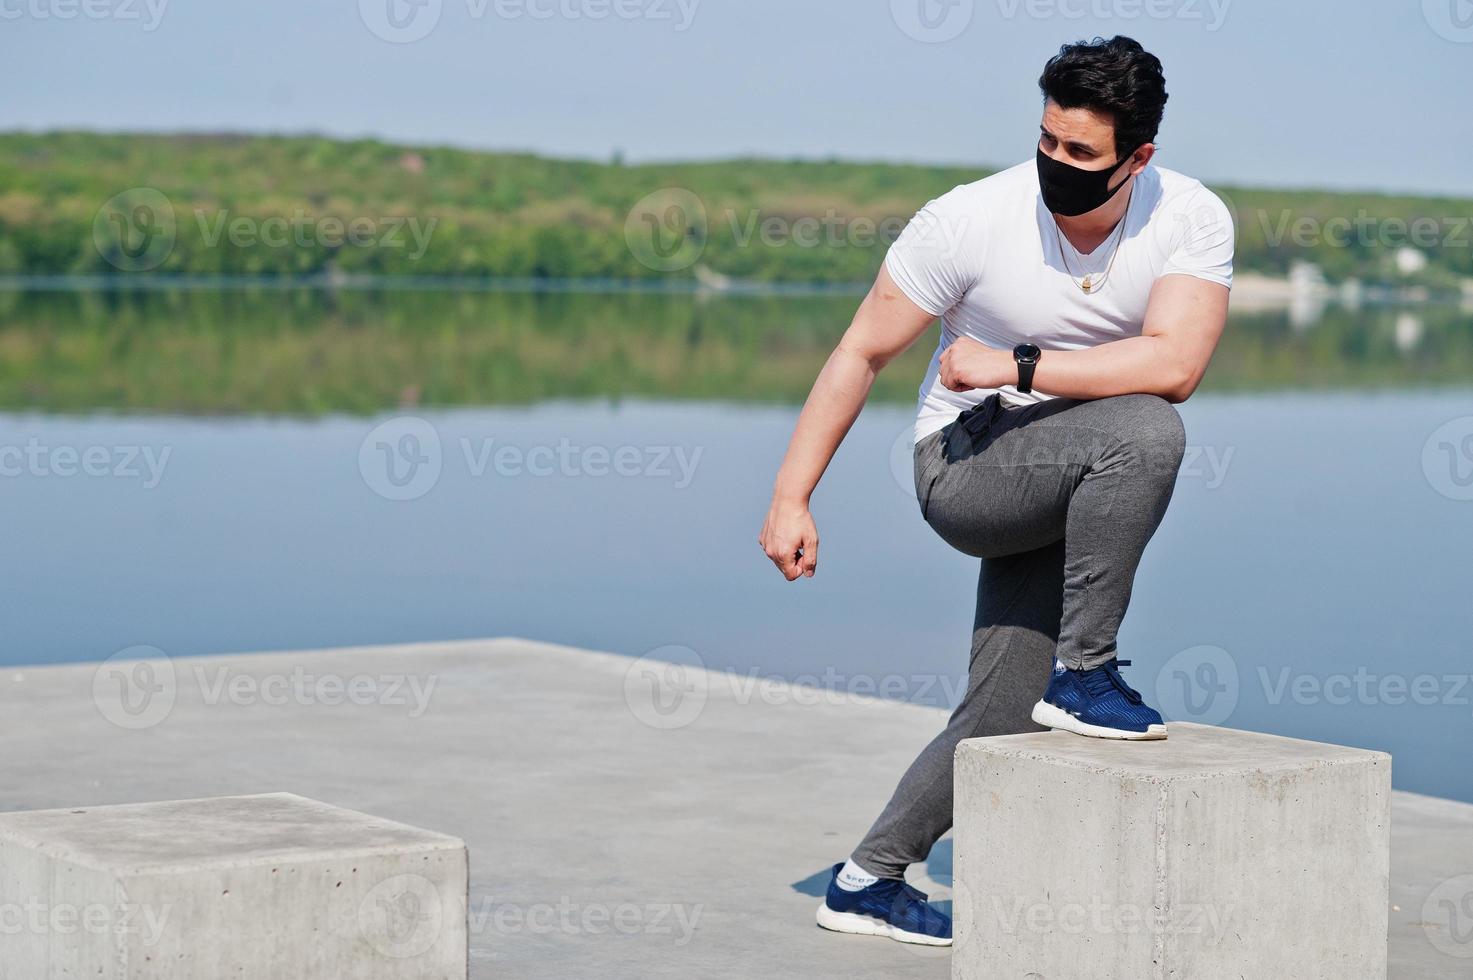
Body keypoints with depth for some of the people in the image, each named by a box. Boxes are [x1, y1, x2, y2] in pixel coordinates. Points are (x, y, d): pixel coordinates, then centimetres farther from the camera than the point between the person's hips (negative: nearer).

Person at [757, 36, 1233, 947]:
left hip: (1075, 496, 4)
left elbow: (1174, 365, -28)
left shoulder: (1193, 220, -14)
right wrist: (792, 499, -12)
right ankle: (1082, 673, -19)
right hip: (966, 467, -4)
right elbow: (861, 355, -10)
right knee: (1142, 431, -32)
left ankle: (867, 880, 20)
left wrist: (1013, 367, -30)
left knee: (1002, 721, 1)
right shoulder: (971, 221, -18)